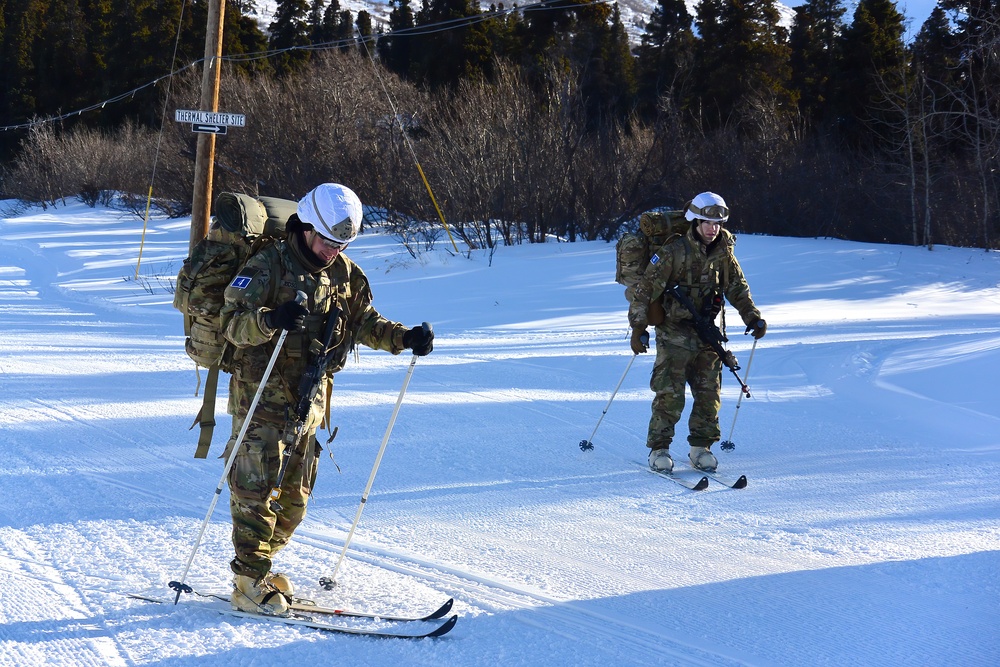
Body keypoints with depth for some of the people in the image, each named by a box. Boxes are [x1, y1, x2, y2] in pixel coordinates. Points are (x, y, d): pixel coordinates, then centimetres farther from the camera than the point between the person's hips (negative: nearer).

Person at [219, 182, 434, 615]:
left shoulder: (345, 275, 8)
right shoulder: (269, 265, -11)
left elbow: (365, 323, 18)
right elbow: (233, 323, -19)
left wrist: (405, 338, 1)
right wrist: (270, 319, -40)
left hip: (309, 397, 7)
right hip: (262, 396, -7)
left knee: (295, 496, 11)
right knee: (256, 489, -8)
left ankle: (258, 568, 25)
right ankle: (248, 584, -2)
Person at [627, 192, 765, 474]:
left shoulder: (723, 254, 3)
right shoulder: (673, 252, -12)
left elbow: (738, 289, 14)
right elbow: (646, 289, -9)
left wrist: (752, 317, 1)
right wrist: (639, 326, -12)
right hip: (674, 332, -5)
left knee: (709, 393, 3)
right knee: (670, 394, -8)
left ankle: (701, 447, 14)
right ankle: (659, 448, 2)